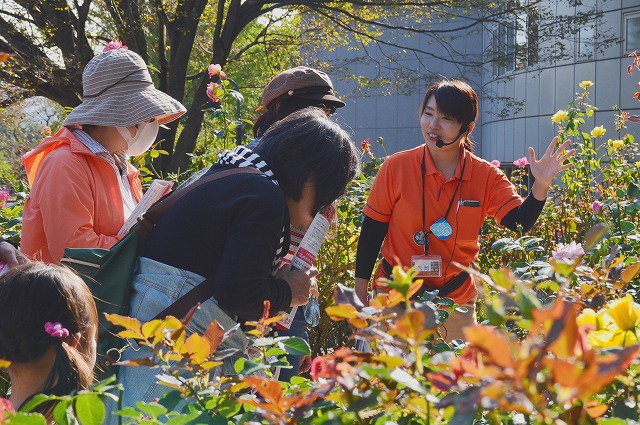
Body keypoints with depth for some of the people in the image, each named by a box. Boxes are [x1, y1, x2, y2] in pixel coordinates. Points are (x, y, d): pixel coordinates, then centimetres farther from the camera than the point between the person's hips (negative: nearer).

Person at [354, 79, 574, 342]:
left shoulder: (486, 177, -4)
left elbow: (519, 222, -12)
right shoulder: (396, 167, -8)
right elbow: (371, 232, -3)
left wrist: (540, 186, -30)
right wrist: (359, 299, -3)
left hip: (456, 300, 2)